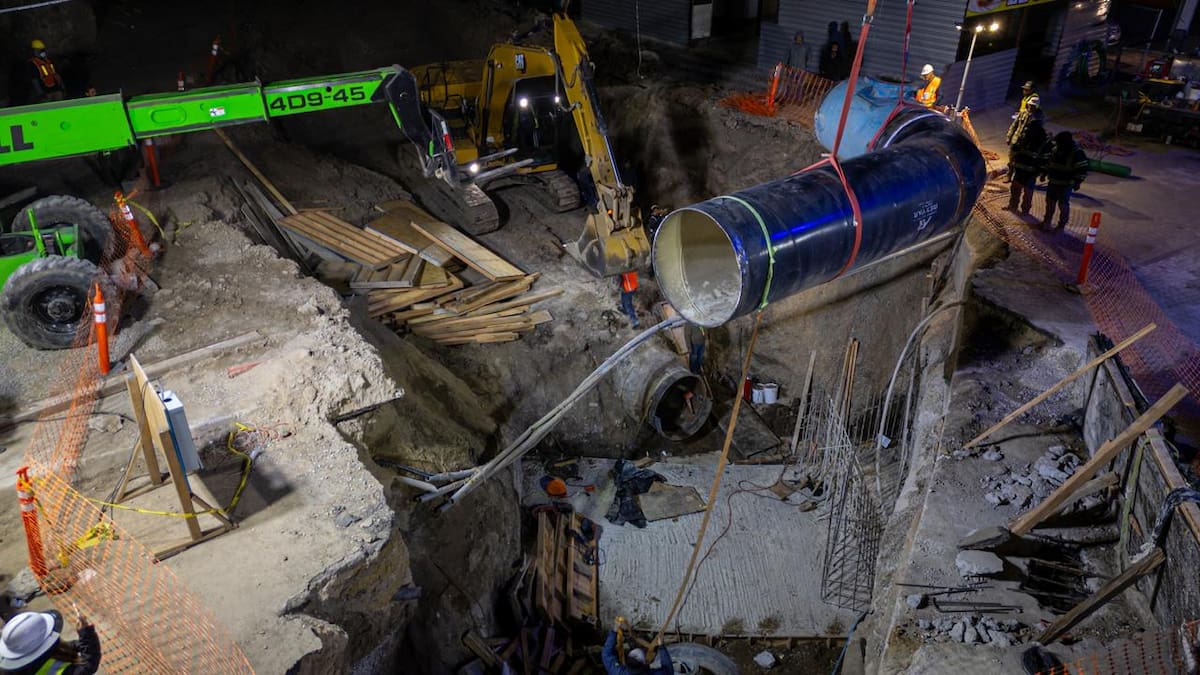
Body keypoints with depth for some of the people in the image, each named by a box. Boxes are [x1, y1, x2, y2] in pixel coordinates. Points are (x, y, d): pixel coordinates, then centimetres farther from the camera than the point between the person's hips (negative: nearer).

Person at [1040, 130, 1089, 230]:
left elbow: (1082, 169, -14)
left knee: (1063, 205, 0)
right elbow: (1047, 161, 14)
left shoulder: (1077, 153, -17)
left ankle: (1061, 225, 11)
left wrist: (1077, 182, -17)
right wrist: (1043, 173, 12)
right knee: (1050, 202, 17)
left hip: (1066, 185, -6)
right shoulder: (1054, 149, -1)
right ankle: (1047, 221, 33)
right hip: (1052, 182, 6)